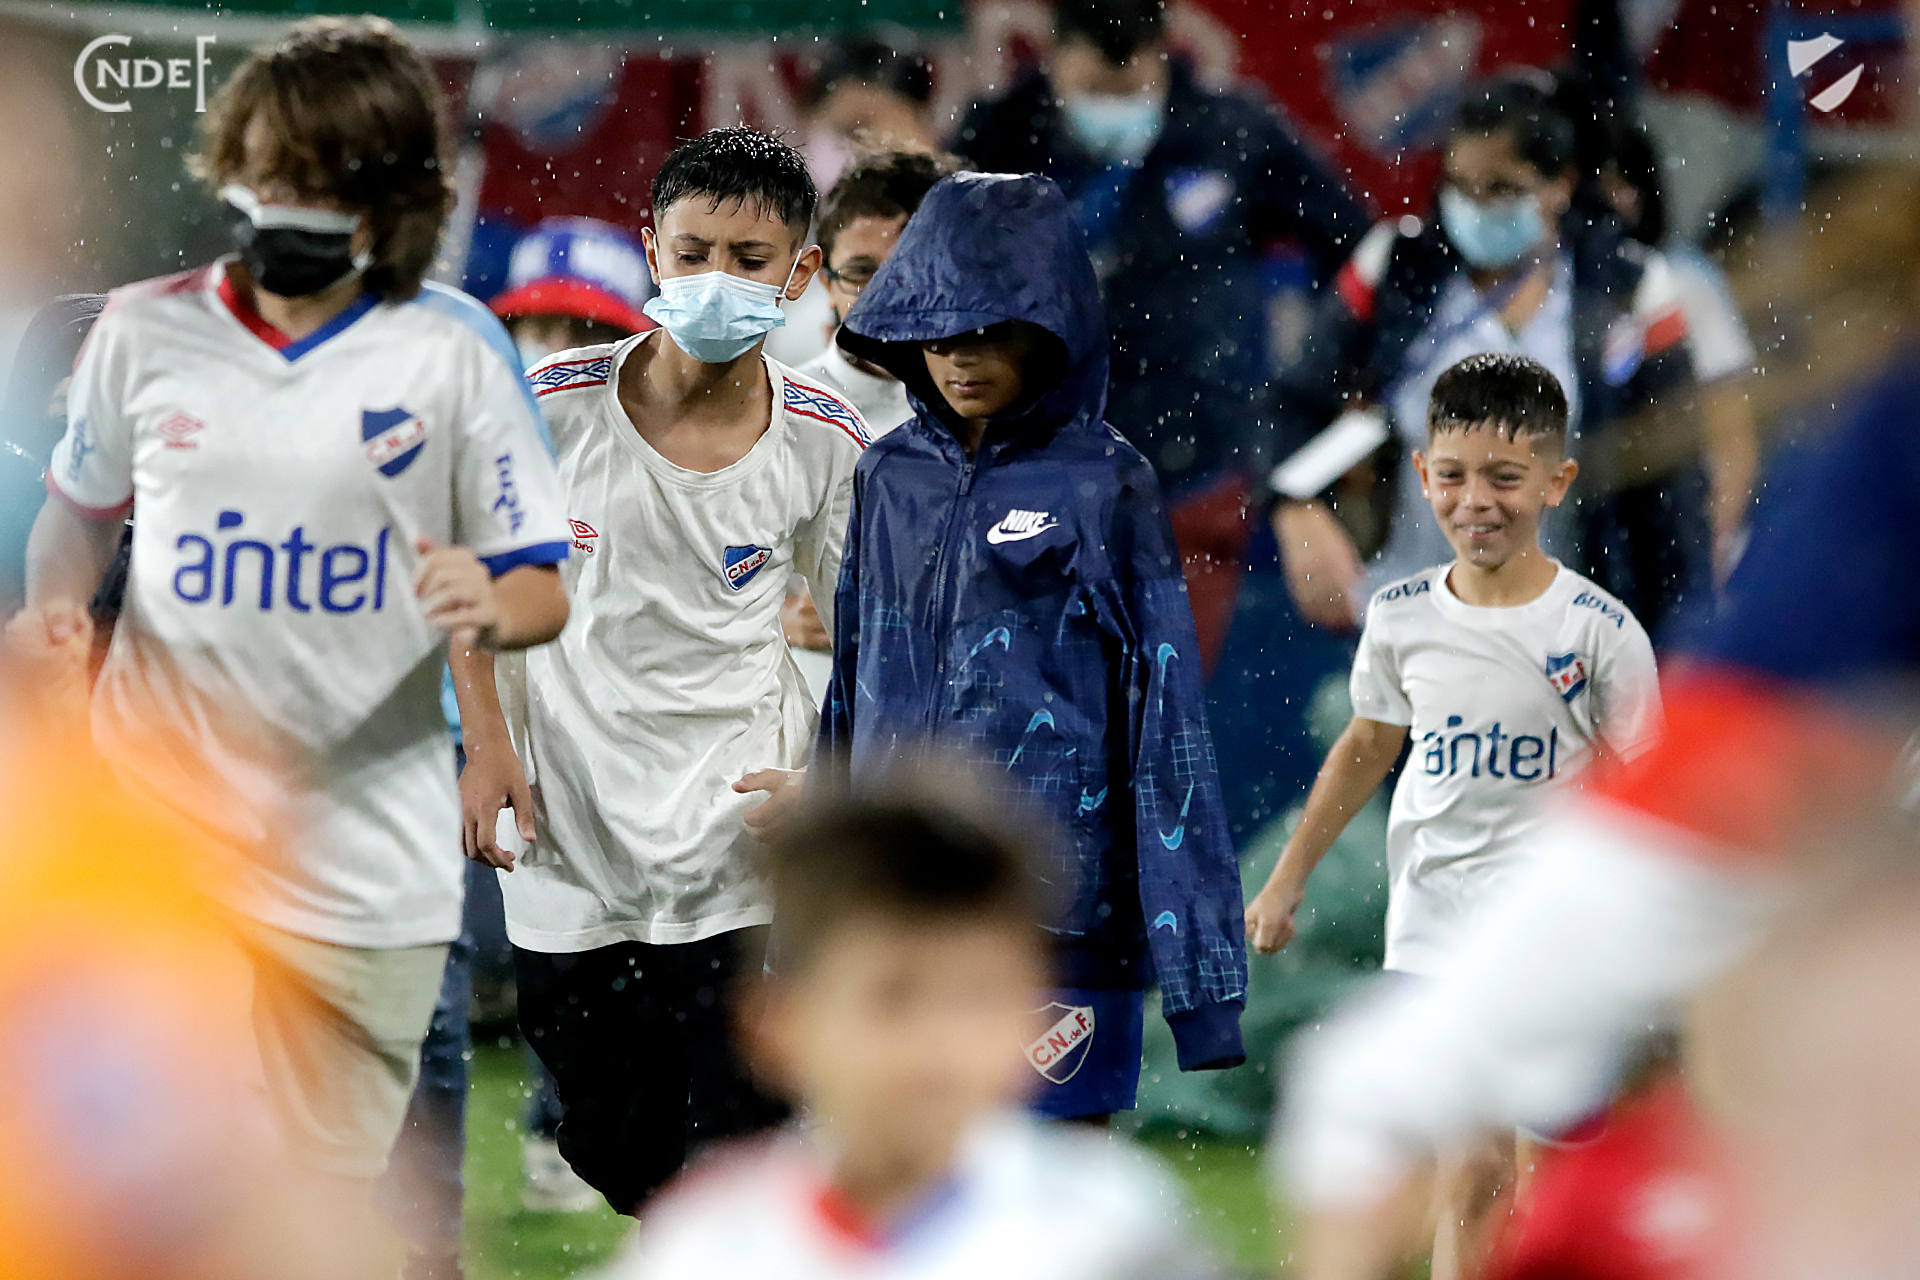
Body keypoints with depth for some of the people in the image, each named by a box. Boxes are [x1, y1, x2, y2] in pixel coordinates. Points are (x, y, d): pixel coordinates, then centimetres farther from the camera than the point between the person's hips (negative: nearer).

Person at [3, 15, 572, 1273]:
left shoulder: (454, 351, -3)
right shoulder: (145, 329, 4)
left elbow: (544, 589, 0)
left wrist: (491, 608, -23)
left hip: (364, 863, -1)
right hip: (150, 833, 1)